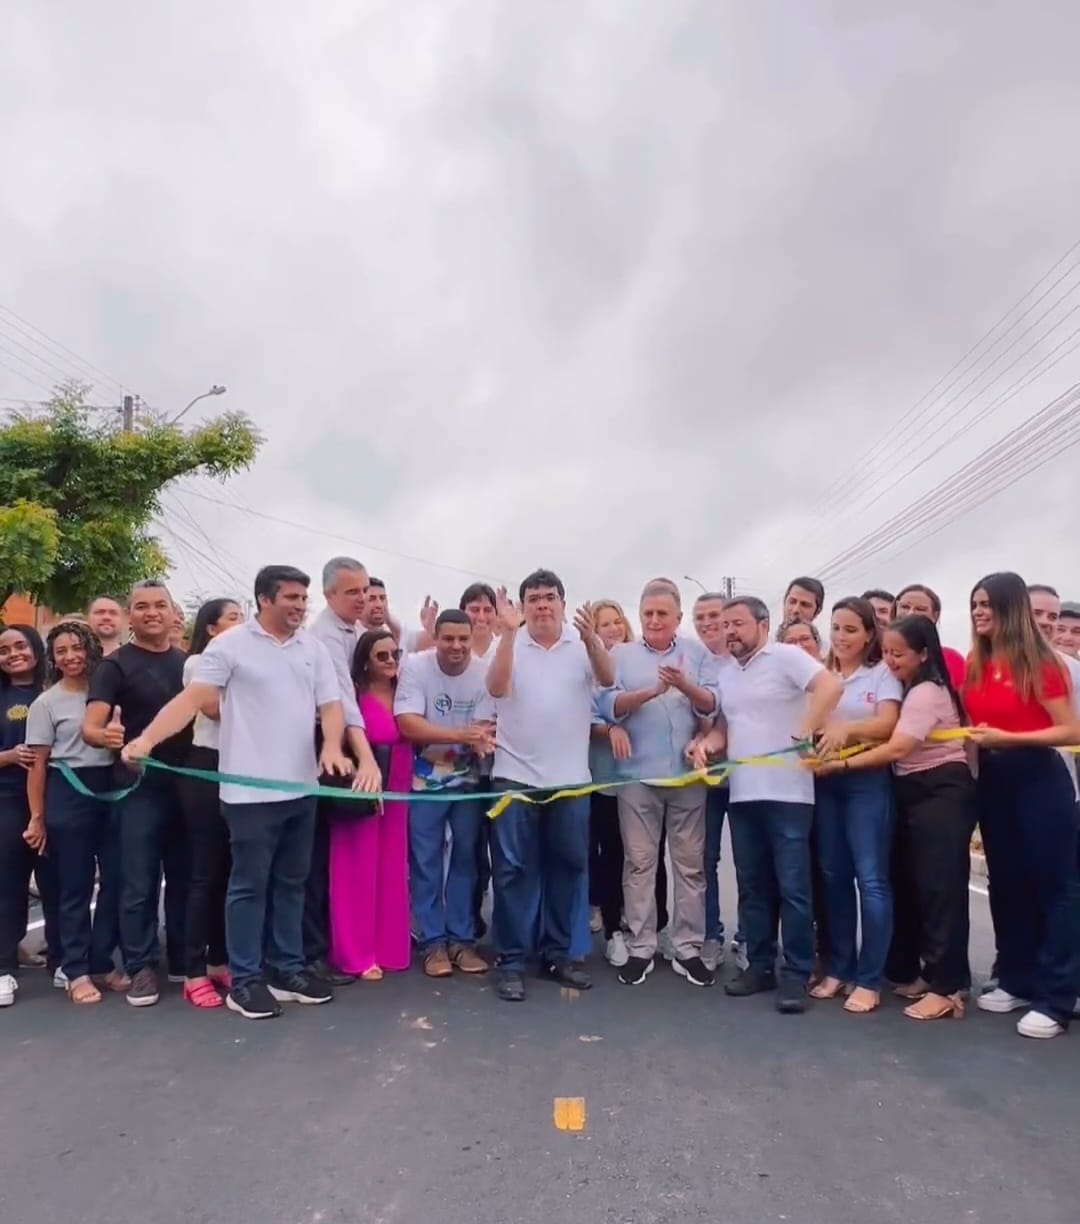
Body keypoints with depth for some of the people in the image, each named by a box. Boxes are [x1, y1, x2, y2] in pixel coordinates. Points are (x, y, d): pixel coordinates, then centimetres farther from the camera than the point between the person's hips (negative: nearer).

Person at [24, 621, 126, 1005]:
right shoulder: (46, 703, 0)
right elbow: (38, 763, -1)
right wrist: (37, 817, -3)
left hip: (110, 790, 3)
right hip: (68, 794, -3)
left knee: (115, 880, 5)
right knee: (75, 887, 4)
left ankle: (102, 963, 19)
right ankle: (76, 971, 15)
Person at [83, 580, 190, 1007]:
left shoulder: (189, 662, 10)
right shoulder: (115, 665, -4)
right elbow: (90, 726, -15)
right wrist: (105, 735, -38)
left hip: (188, 783, 4)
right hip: (140, 787, -4)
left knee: (184, 877, 12)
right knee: (139, 884, 2)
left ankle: (183, 959, 24)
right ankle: (141, 968, 14)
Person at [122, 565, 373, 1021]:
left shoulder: (313, 648, 9)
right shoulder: (230, 644, -6)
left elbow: (331, 704, 7)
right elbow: (191, 698, -12)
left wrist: (333, 747, -13)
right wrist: (146, 740, -26)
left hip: (302, 788, 5)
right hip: (251, 790, -5)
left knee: (291, 882, 14)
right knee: (249, 885, 4)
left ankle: (287, 970, 27)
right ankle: (244, 980, 16)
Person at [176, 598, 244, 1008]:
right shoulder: (197, 663, -1)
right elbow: (215, 708, -15)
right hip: (207, 769, -6)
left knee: (230, 870, 10)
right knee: (206, 872, -3)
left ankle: (220, 961, 20)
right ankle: (194, 972, 5)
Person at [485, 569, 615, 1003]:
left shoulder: (583, 644, 1)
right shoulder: (510, 644, -2)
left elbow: (608, 680, -14)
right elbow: (496, 688, -17)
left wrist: (590, 638, -31)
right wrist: (509, 631, -25)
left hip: (570, 778, 2)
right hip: (515, 776, -2)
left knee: (567, 866, 11)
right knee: (514, 869, 2)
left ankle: (557, 954, 26)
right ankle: (512, 962, 13)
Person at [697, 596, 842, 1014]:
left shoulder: (785, 657, -7)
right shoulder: (726, 675, 16)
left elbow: (831, 686, -21)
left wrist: (803, 733, -24)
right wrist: (709, 741, 2)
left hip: (786, 792, -7)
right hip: (741, 794, 7)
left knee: (792, 886, -1)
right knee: (752, 886, 13)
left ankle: (796, 975, 9)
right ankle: (760, 965, 24)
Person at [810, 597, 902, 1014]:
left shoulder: (883, 673, -1)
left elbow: (887, 723, -14)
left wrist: (847, 728, -32)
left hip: (868, 782, -4)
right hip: (825, 781, 4)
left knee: (871, 879, -4)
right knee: (834, 876, 10)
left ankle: (868, 980, 6)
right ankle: (838, 969, 21)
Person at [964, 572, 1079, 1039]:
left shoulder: (1041, 663, -11)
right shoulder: (975, 666, 8)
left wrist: (1007, 738, -21)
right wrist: (975, 738, -1)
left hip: (1039, 779, -7)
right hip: (992, 781, 7)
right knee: (1006, 883, 13)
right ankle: (1018, 981, 27)